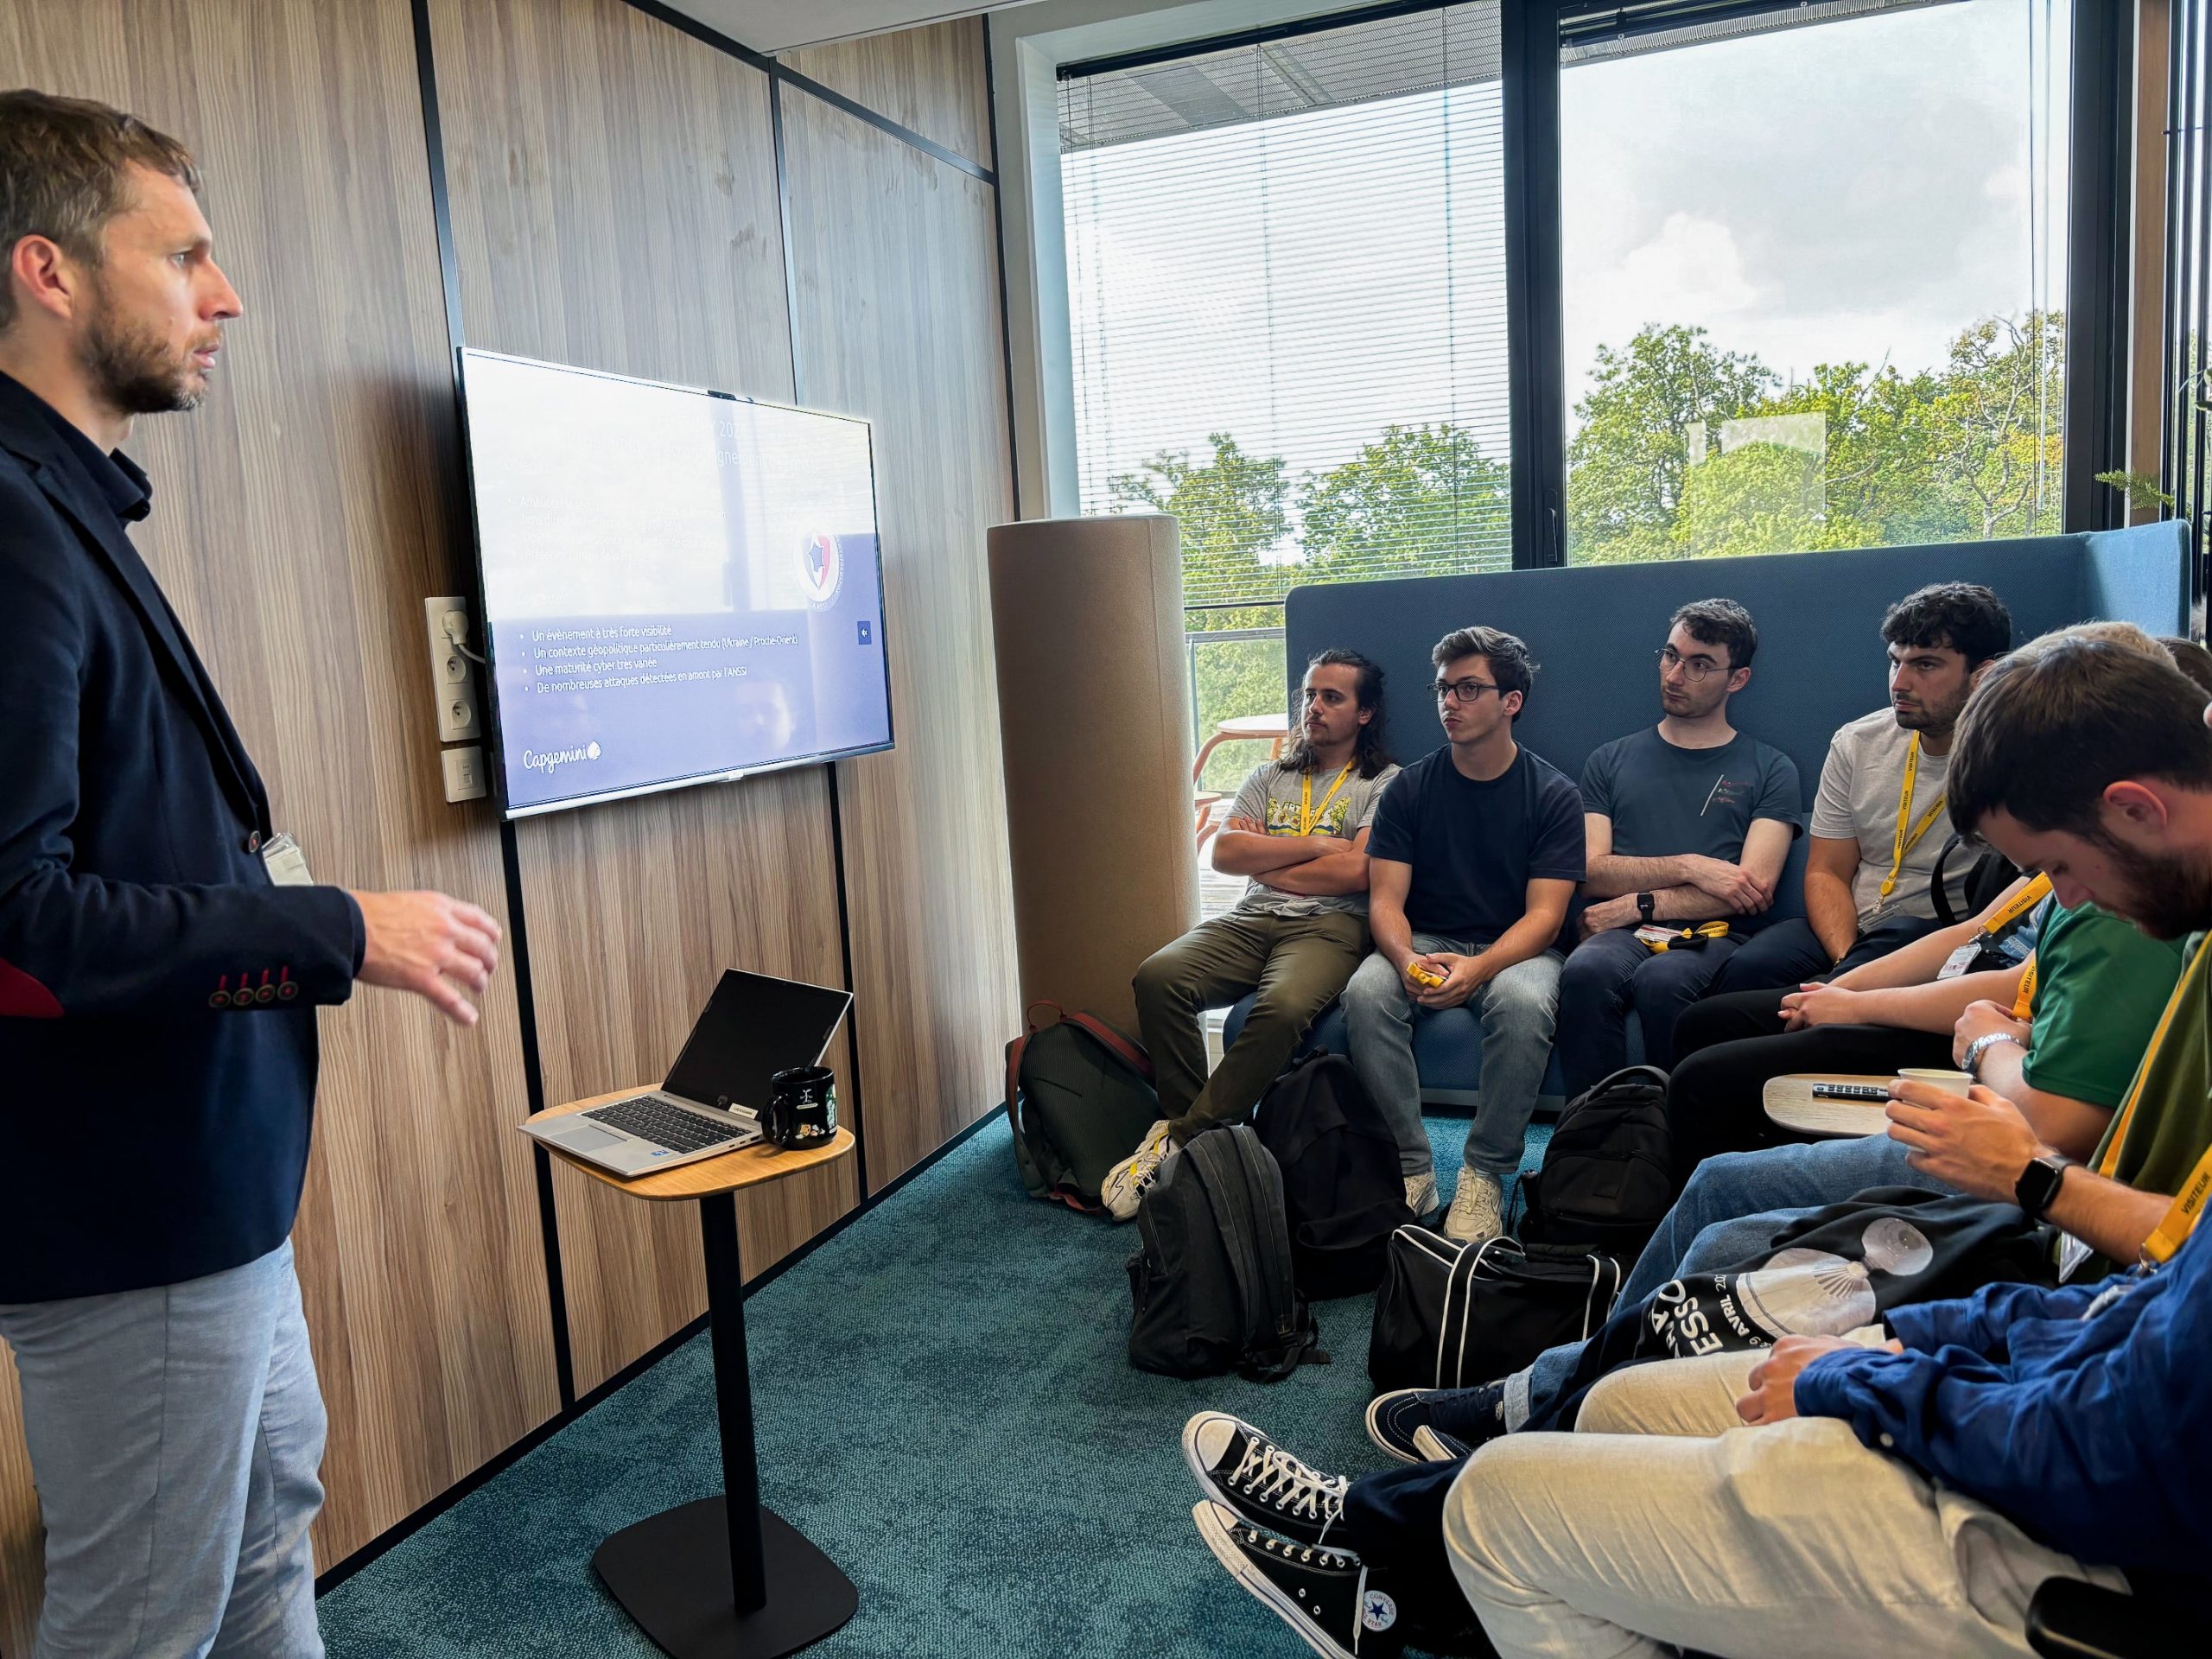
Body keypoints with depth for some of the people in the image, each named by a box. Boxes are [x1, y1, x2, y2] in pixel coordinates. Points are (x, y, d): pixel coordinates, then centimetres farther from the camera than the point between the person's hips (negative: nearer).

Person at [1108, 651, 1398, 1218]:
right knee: (1158, 977, -26)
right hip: (1251, 921, 5)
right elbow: (1223, 854, 7)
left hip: (1330, 924, -4)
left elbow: (1357, 870, -9)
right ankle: (1187, 1120, -15)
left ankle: (1179, 1141, -27)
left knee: (1283, 1005, -38)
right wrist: (1313, 844, -1)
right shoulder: (1270, 778, 23)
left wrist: (1263, 861, 2)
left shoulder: (1385, 783, 9)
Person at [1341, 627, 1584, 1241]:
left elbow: (1543, 914, -9)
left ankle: (1486, 1173, -20)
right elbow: (1386, 900, -2)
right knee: (1366, 994, -31)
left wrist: (1478, 967, -28)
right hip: (1424, 943, 2)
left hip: (1515, 949, -2)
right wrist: (1407, 960, -25)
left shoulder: (1553, 794, -2)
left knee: (1524, 1002, -37)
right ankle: (1411, 1168, -19)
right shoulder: (1410, 788, 4)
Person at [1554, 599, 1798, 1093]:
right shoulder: (1611, 761, 21)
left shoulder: (1771, 770, 15)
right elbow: (1591, 874, 8)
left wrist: (1639, 904, -6)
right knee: (1585, 971, -35)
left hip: (1714, 939, -1)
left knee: (1662, 979, -37)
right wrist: (1688, 867, -6)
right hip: (1623, 935, 2)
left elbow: (1755, 890, 1)